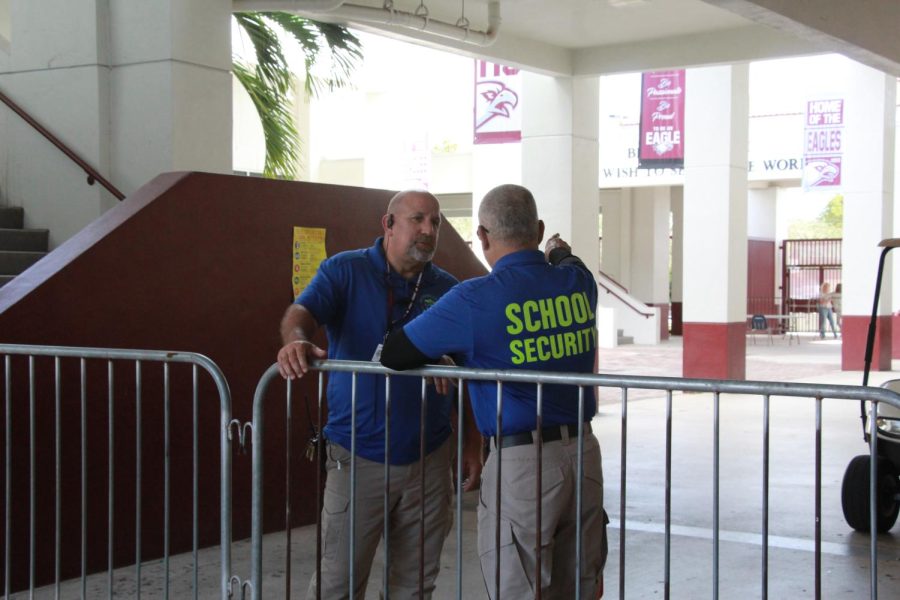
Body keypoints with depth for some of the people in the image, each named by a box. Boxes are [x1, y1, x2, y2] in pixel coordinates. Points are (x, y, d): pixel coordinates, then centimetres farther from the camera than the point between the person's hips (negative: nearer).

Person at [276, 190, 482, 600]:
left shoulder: (448, 290, 5)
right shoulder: (344, 271, -2)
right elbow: (301, 312, -19)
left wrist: (473, 444, 4)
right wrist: (297, 341, -42)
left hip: (428, 459, 3)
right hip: (357, 458, -3)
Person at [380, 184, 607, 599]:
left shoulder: (474, 300, -13)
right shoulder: (579, 283, 4)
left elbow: (391, 355, -5)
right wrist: (561, 254, 54)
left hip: (521, 460, -6)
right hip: (583, 454, 6)